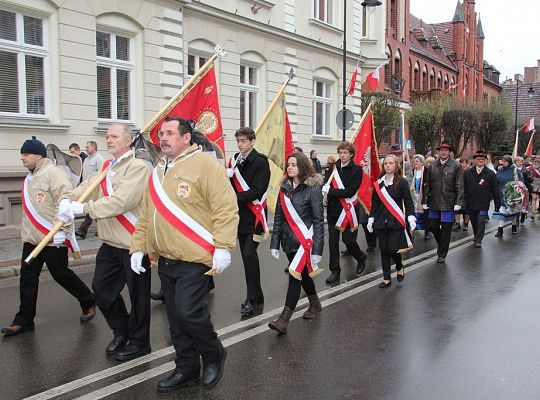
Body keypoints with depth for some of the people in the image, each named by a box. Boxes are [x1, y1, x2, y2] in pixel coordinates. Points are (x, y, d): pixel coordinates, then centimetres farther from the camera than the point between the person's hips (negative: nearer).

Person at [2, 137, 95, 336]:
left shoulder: (53, 174, -14)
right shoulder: (29, 178, 15)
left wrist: (60, 230, -24)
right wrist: (25, 232, 22)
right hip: (31, 238, 8)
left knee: (61, 274, 3)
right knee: (27, 277, 8)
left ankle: (88, 302, 24)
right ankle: (24, 320, 17)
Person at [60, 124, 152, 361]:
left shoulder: (138, 167, -15)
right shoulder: (105, 168, 14)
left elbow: (122, 201, -26)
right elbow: (85, 188, 4)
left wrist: (84, 208, -24)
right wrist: (68, 200, -17)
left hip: (133, 244, -8)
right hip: (110, 244, 8)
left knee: (138, 294, 5)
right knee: (101, 288, 16)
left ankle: (139, 341, 24)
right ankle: (121, 331, 37)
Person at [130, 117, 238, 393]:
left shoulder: (204, 164, -10)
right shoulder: (158, 172, 15)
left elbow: (226, 208, -16)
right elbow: (146, 215, 20)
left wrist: (223, 247, -21)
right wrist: (138, 247, 13)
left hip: (194, 259, -7)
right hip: (165, 260, 8)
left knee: (188, 311, -12)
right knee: (176, 318, 13)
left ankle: (214, 355, 16)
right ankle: (187, 369, 29)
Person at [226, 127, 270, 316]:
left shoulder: (260, 162, -9)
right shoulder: (234, 160, 10)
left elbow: (256, 191, -17)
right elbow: (230, 185, 13)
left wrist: (234, 198, -23)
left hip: (255, 215, -7)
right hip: (240, 215, 7)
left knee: (249, 253, -14)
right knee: (246, 255, 11)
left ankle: (252, 299, -4)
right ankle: (257, 294, 25)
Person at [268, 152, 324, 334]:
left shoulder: (313, 188, -10)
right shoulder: (284, 188, 7)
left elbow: (318, 220, -11)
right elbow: (278, 217, 8)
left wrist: (317, 249, -14)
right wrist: (274, 243, 5)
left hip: (305, 240, -6)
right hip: (288, 240, 6)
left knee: (296, 275, -8)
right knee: (303, 274, 18)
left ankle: (284, 320, -4)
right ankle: (315, 304, 40)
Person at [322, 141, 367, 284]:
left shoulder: (357, 170, -6)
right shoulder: (334, 168, 7)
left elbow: (350, 191, -16)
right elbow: (327, 184, 8)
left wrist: (330, 191, -18)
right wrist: (325, 189, -14)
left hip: (348, 210, -4)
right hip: (333, 209, 4)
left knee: (348, 239, -1)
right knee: (333, 240, 4)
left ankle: (361, 257, 30)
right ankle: (335, 271, 16)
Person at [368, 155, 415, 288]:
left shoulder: (402, 182, -3)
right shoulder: (378, 183, 8)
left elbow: (408, 201, -4)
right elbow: (374, 203, 12)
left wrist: (411, 217, -14)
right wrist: (371, 219, 10)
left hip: (396, 222, -4)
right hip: (381, 221, 4)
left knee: (393, 249, -9)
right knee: (384, 250, 6)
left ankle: (400, 267, 23)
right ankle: (386, 278, 17)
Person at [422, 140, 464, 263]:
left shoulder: (455, 166, -2)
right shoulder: (432, 166, 6)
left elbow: (459, 186, -3)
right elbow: (427, 185, 8)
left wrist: (458, 202, -9)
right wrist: (425, 201, 4)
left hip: (448, 203, -3)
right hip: (434, 202, 3)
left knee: (446, 230, 3)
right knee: (433, 226, 8)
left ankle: (442, 254, 15)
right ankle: (441, 244, 36)